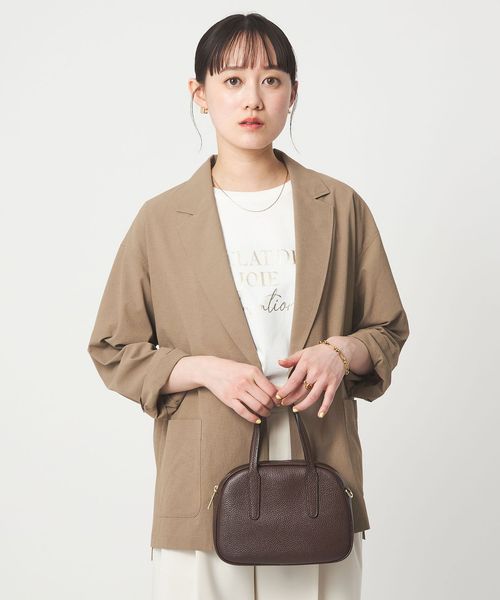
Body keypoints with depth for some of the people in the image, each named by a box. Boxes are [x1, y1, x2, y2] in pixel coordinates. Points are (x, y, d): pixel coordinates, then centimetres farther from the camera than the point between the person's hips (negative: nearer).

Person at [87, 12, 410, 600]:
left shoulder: (339, 208, 6)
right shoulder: (161, 221, 2)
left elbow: (388, 330, 11)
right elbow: (113, 350, 5)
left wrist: (339, 352, -10)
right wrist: (204, 369, -11)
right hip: (205, 485, -1)